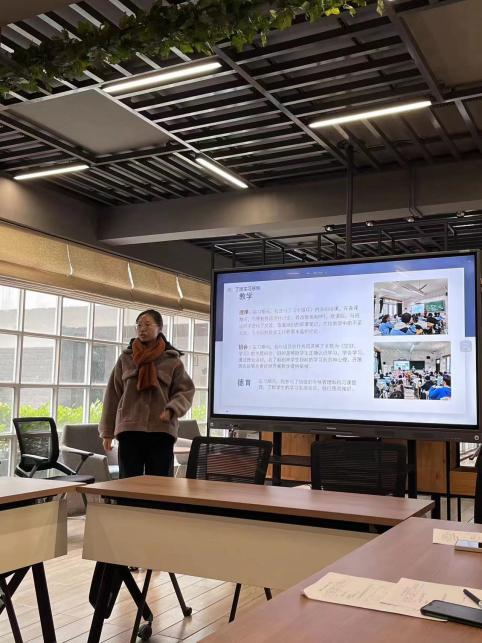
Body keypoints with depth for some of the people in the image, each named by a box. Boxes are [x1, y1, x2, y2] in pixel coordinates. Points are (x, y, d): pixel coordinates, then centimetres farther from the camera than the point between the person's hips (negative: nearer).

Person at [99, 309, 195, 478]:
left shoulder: (172, 359, 3)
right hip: (129, 429, 1)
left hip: (161, 430, -1)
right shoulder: (125, 358, 8)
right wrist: (107, 432, 7)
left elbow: (186, 391, 4)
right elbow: (112, 395, 9)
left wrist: (171, 410, -15)